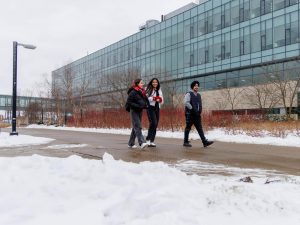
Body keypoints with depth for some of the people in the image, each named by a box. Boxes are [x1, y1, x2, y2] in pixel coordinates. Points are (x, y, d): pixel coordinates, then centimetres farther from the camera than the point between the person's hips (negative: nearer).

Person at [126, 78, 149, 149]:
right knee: (138, 127, -15)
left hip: (140, 111, 8)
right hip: (134, 111, -8)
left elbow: (145, 100, 24)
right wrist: (138, 106, -22)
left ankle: (131, 143, 20)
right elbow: (128, 102, -15)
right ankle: (142, 143, -22)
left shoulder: (142, 92, 11)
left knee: (135, 128, 12)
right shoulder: (133, 92, -13)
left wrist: (145, 105, 2)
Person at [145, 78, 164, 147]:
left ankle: (151, 140, 10)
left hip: (157, 108, 6)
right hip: (150, 107, -6)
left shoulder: (159, 90, 19)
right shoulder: (149, 89, 0)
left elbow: (162, 100, 20)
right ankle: (148, 139, -11)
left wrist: (160, 100, -3)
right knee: (153, 123, -19)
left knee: (155, 125, 4)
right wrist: (153, 98, -21)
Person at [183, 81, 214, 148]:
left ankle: (205, 142, -4)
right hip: (190, 114, -6)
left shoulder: (199, 95, 19)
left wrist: (199, 111, 8)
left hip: (197, 114, 6)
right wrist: (192, 109, -16)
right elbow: (186, 103, -14)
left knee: (200, 128, 1)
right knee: (188, 128, 1)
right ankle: (186, 142, 9)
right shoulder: (189, 94, -3)